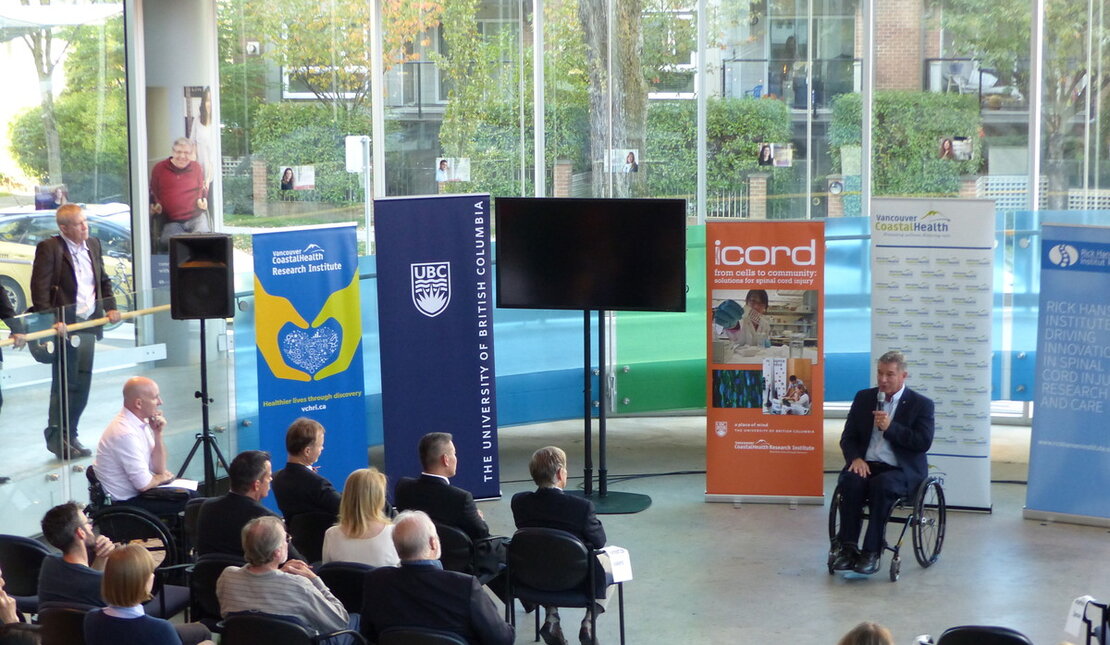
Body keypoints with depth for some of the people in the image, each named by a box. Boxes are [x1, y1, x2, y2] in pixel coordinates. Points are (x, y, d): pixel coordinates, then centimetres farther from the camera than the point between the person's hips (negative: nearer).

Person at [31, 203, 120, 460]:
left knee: (82, 384, 10)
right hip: (65, 325, -7)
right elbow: (39, 288, -15)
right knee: (64, 385, -2)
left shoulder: (93, 245, 12)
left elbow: (104, 280, 22)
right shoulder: (49, 248, -10)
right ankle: (57, 440, 7)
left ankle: (69, 436, 21)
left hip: (89, 324, 7)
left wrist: (110, 307, 8)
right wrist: (51, 321, -23)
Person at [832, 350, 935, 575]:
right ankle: (847, 548, -28)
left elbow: (924, 442, -7)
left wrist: (891, 427, -15)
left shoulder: (921, 404, 4)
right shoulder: (864, 398, 15)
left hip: (900, 469, -3)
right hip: (866, 464, 3)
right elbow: (848, 437, 15)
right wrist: (856, 458, -7)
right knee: (850, 482, -31)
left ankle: (872, 552, -31)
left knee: (881, 485, -36)